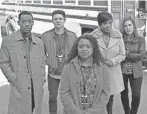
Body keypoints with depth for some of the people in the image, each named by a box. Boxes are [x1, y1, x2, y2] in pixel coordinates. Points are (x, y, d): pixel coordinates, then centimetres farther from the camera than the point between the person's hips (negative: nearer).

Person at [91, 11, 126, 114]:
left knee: (110, 97, 16)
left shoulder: (118, 35, -4)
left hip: (113, 72, 3)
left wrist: (112, 61, -13)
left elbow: (122, 54, 3)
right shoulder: (93, 36, -12)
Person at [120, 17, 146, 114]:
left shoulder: (140, 40, 0)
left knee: (136, 95, -3)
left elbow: (141, 55, -9)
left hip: (135, 71, 0)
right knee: (124, 93, 11)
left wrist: (127, 54, -13)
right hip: (122, 71, 0)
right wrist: (133, 55, -15)